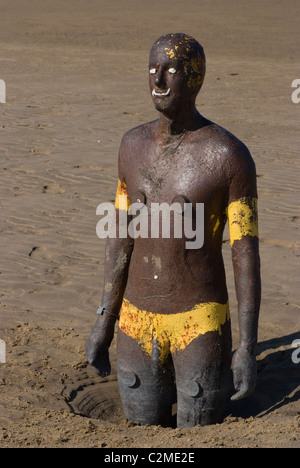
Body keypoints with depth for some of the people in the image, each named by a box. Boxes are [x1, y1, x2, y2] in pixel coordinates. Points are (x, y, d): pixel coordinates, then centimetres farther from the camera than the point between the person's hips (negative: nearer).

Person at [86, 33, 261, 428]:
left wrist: (248, 347, -13)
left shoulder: (230, 155, -14)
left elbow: (247, 254, -11)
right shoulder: (134, 144, 1)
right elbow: (122, 237, 8)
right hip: (137, 320, 4)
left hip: (200, 321, -4)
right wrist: (105, 321, 9)